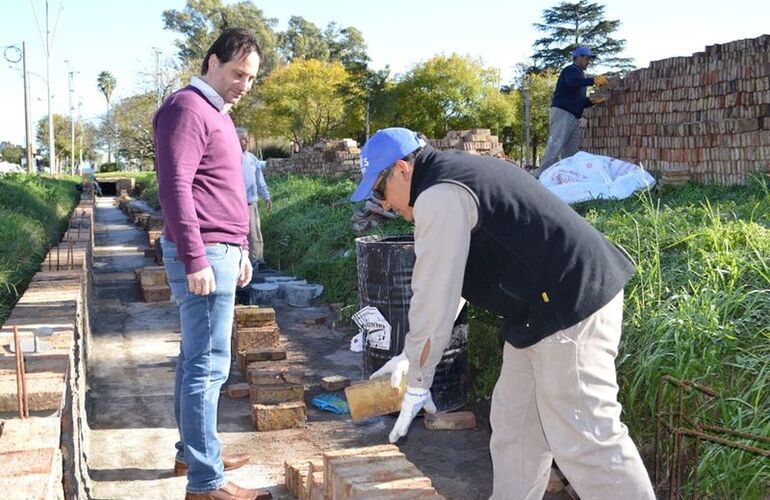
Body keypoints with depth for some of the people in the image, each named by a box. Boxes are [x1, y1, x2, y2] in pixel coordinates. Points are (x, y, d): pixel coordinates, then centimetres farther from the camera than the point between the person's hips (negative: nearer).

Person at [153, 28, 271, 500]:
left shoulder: (217, 113, 20)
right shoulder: (187, 109, -11)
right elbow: (175, 189, -20)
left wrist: (239, 249, 24)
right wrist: (196, 260, -23)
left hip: (220, 251, 10)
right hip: (203, 255, -10)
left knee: (196, 359, 16)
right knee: (209, 366, -8)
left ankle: (194, 452, 27)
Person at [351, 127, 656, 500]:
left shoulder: (439, 197, -16)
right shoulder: (456, 178, 18)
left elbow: (433, 299, -16)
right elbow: (445, 285, 23)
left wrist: (417, 384, -5)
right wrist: (411, 355, 25)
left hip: (571, 306, -11)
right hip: (547, 307, 11)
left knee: (583, 438, -6)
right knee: (513, 423, 16)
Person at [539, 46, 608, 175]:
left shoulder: (580, 75, 30)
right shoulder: (571, 70, 2)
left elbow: (580, 102, 31)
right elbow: (573, 82, -24)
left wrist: (593, 101, 15)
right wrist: (594, 80, -27)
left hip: (573, 117, 10)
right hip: (562, 113, -10)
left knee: (572, 152, 3)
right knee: (555, 146, -20)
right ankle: (543, 175, -25)